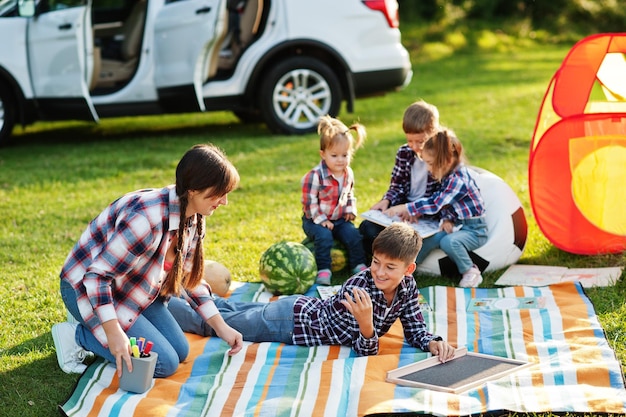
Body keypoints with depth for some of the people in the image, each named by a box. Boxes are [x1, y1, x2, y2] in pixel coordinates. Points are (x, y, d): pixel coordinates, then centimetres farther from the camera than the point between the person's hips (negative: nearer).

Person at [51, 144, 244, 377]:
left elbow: (188, 278, 6)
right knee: (165, 363, -13)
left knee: (180, 351, 7)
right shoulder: (147, 218, -35)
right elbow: (97, 276, -31)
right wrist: (114, 333, -36)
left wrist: (221, 327, 1)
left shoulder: (193, 218, -6)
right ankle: (77, 335, -1)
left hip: (131, 288, 9)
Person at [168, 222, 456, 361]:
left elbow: (415, 332, -9)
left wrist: (434, 343, -29)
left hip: (307, 310, 6)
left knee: (237, 313, 28)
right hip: (289, 320, -6)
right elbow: (364, 351, -31)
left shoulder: (408, 287, -15)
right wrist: (366, 324, -51)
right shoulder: (358, 288, -34)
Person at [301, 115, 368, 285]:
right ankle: (323, 270, -23)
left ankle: (358, 265, -2)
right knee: (324, 236, -31)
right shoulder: (315, 176, -20)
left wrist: (351, 210, 3)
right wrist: (321, 220, -20)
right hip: (315, 220, -5)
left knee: (353, 234, -16)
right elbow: (309, 201, -18)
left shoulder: (348, 174, 2)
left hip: (339, 219, 5)